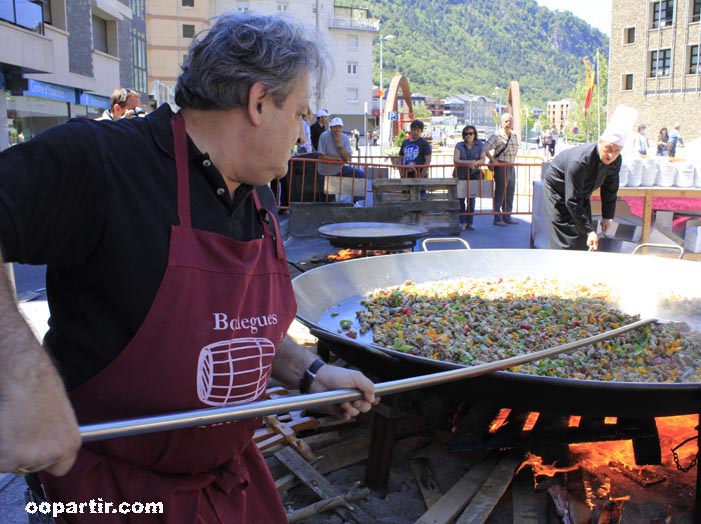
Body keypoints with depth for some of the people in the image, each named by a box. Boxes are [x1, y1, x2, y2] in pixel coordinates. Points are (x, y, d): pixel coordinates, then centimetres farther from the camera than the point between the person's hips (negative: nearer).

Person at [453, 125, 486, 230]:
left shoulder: (479, 145, 5)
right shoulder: (459, 146, -1)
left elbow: (483, 159, -1)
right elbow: (455, 160, -12)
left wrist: (476, 162, -23)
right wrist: (468, 163, -27)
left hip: (474, 174, 1)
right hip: (461, 175, -1)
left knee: (472, 198, 3)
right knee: (460, 198, -5)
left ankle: (470, 222, 11)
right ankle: (462, 222, 4)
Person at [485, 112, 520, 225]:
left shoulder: (514, 136, 13)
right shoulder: (497, 136, -10)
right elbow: (485, 149, -16)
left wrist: (512, 161, 15)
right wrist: (493, 160, -17)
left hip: (511, 167, 7)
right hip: (501, 167, -7)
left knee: (510, 192, 10)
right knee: (500, 193, -4)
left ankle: (507, 217, 19)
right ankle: (497, 218, 3)